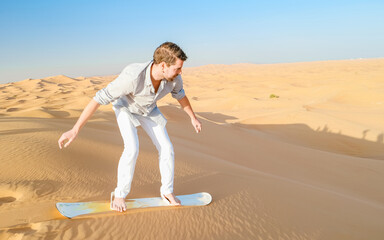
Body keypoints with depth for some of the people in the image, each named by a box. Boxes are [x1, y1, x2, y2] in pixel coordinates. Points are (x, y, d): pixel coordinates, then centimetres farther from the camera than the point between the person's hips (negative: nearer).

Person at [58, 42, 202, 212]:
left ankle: (167, 191, 14)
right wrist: (75, 130, -37)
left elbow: (180, 94, -4)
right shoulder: (132, 77, -45)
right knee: (132, 149, -24)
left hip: (148, 110, 4)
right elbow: (99, 99, -39)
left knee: (166, 149, -6)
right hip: (125, 108, -4)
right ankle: (120, 194, -1)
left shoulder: (174, 77, -29)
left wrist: (193, 117, 9)